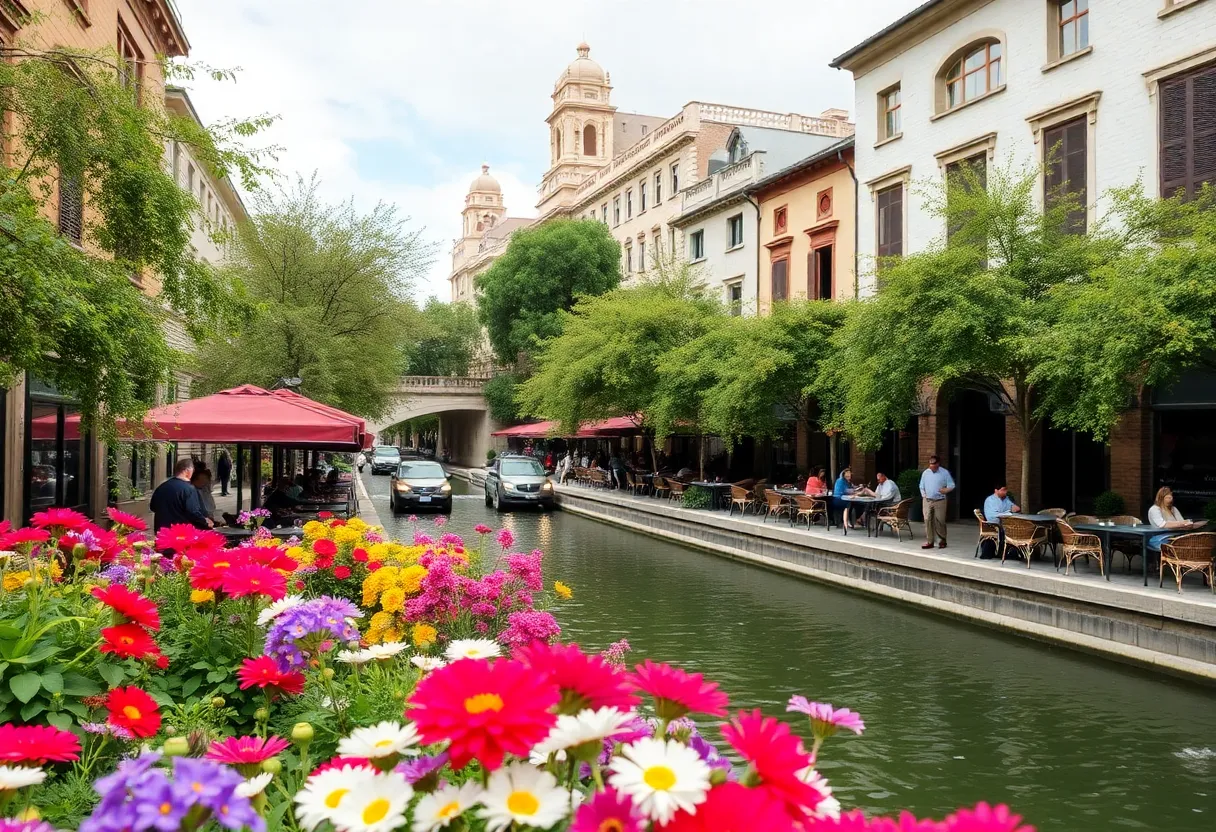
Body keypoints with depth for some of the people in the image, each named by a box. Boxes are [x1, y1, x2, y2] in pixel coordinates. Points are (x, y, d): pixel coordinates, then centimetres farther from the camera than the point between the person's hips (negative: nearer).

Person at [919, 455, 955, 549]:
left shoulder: (945, 473, -3)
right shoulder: (925, 473, 8)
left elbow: (951, 485, -1)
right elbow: (922, 486, 16)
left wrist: (946, 490, -19)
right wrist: (923, 496, 6)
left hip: (940, 501, -3)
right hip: (927, 501, 3)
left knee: (939, 521, -3)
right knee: (928, 521, -1)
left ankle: (942, 541, 13)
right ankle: (929, 542, 3)